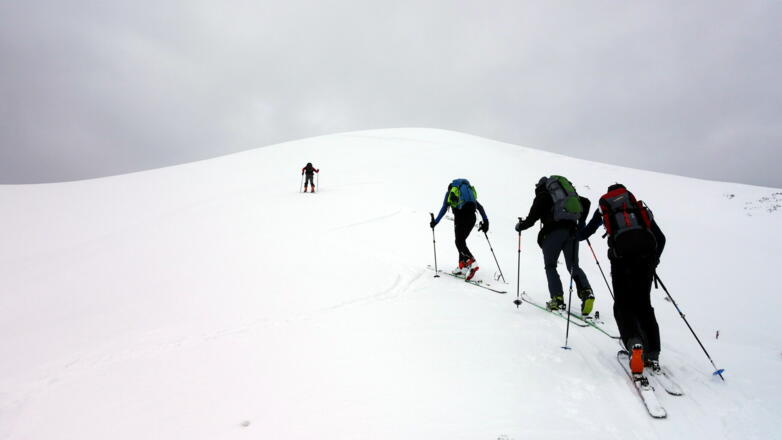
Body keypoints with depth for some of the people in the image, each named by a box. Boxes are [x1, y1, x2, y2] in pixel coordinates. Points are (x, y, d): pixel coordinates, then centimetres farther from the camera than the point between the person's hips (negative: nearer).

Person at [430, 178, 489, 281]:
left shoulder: (450, 191, 18)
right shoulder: (470, 190, 29)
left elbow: (444, 208, 7)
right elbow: (480, 207, 19)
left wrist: (435, 221, 11)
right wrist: (485, 221, 17)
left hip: (460, 216, -5)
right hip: (471, 217, 5)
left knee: (459, 242, -1)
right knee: (462, 240, 17)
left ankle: (472, 263, -21)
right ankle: (462, 266, 12)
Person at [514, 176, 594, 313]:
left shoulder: (542, 196, 7)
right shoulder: (568, 191, 24)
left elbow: (531, 219, 2)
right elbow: (586, 202, 24)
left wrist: (519, 226, 20)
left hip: (554, 231, -4)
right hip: (572, 230, 5)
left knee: (550, 266, 8)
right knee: (573, 266, 11)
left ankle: (557, 298, -5)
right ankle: (586, 292, -13)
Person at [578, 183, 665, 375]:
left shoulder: (604, 208, 23)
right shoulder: (640, 207, 28)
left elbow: (584, 234, 27)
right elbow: (660, 238, 23)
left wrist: (577, 231, 50)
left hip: (622, 255, -3)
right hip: (646, 253, 3)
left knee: (623, 305, 4)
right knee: (643, 303, 12)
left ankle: (634, 342, -23)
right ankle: (653, 354, 6)